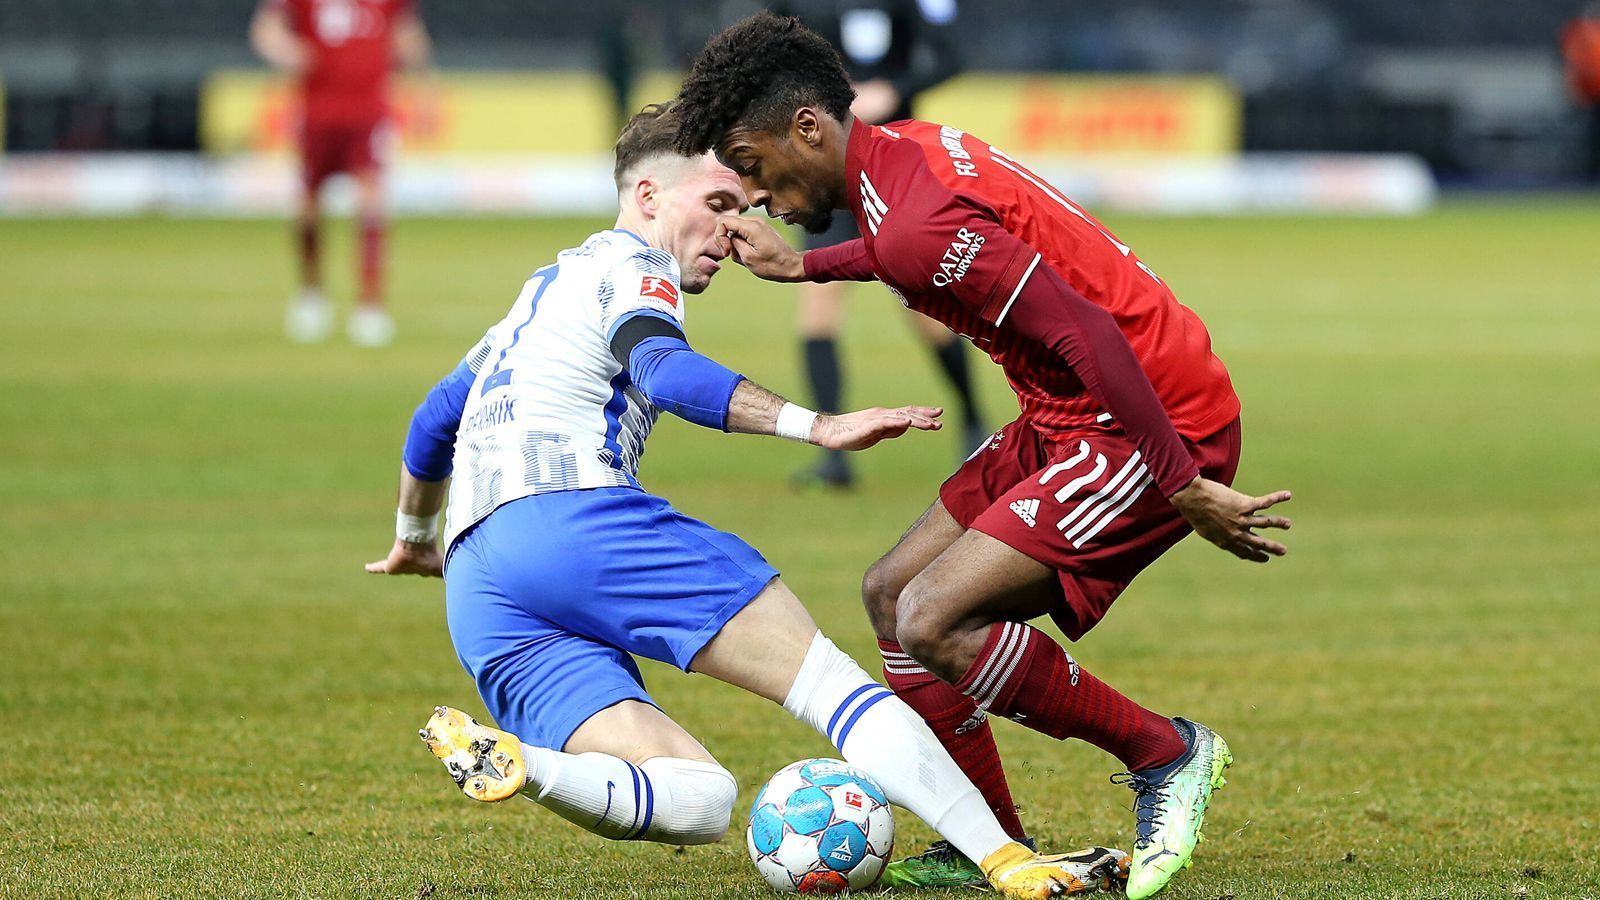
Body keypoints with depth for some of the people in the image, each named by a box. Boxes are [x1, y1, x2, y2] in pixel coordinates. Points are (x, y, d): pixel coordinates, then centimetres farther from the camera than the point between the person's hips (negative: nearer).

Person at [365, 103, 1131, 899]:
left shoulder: (547, 288, 33)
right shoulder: (629, 265, 7)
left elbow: (433, 422, 42)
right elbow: (667, 374, -15)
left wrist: (414, 538, 59)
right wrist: (818, 427, -24)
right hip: (573, 517, -7)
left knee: (698, 801, -3)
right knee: (823, 675, -6)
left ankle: (504, 756, -26)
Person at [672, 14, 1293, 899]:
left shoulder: (917, 221, -23)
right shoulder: (902, 149, 7)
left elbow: (1086, 334, -27)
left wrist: (1185, 489, -26)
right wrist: (802, 267, 35)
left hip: (1156, 423, -11)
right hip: (1068, 420, 11)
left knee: (933, 621, -18)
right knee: (891, 593, 11)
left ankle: (1165, 755, -1)